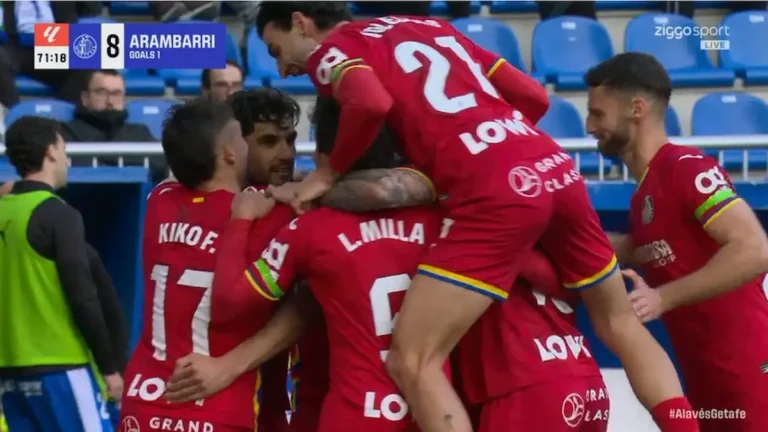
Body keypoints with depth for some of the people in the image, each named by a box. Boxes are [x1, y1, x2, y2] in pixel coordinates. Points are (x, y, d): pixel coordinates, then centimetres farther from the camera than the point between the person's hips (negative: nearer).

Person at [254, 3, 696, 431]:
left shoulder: (331, 50, 9)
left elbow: (371, 103, -15)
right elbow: (534, 96, 25)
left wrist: (331, 172, 1)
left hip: (493, 190, -7)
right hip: (554, 167, 7)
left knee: (413, 362, -5)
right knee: (620, 323, 25)